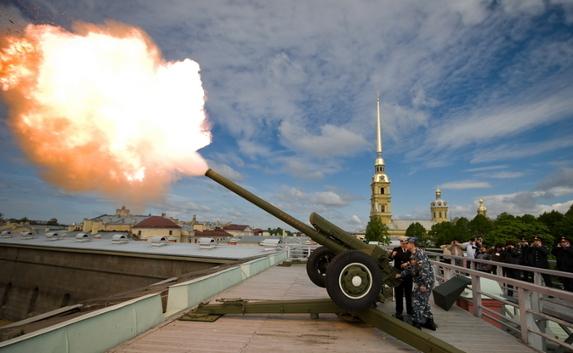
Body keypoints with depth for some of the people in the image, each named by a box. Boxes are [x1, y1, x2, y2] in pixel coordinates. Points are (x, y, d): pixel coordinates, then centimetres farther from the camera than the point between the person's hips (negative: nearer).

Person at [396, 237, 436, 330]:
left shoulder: (419, 253, -19)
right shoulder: (414, 254, 13)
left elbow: (424, 269, -25)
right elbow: (410, 268, 22)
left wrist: (423, 284, -25)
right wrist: (400, 275, 18)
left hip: (425, 282, -10)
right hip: (420, 282, 10)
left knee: (418, 302, -1)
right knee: (423, 301, 19)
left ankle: (417, 323, 10)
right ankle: (429, 322, 31)